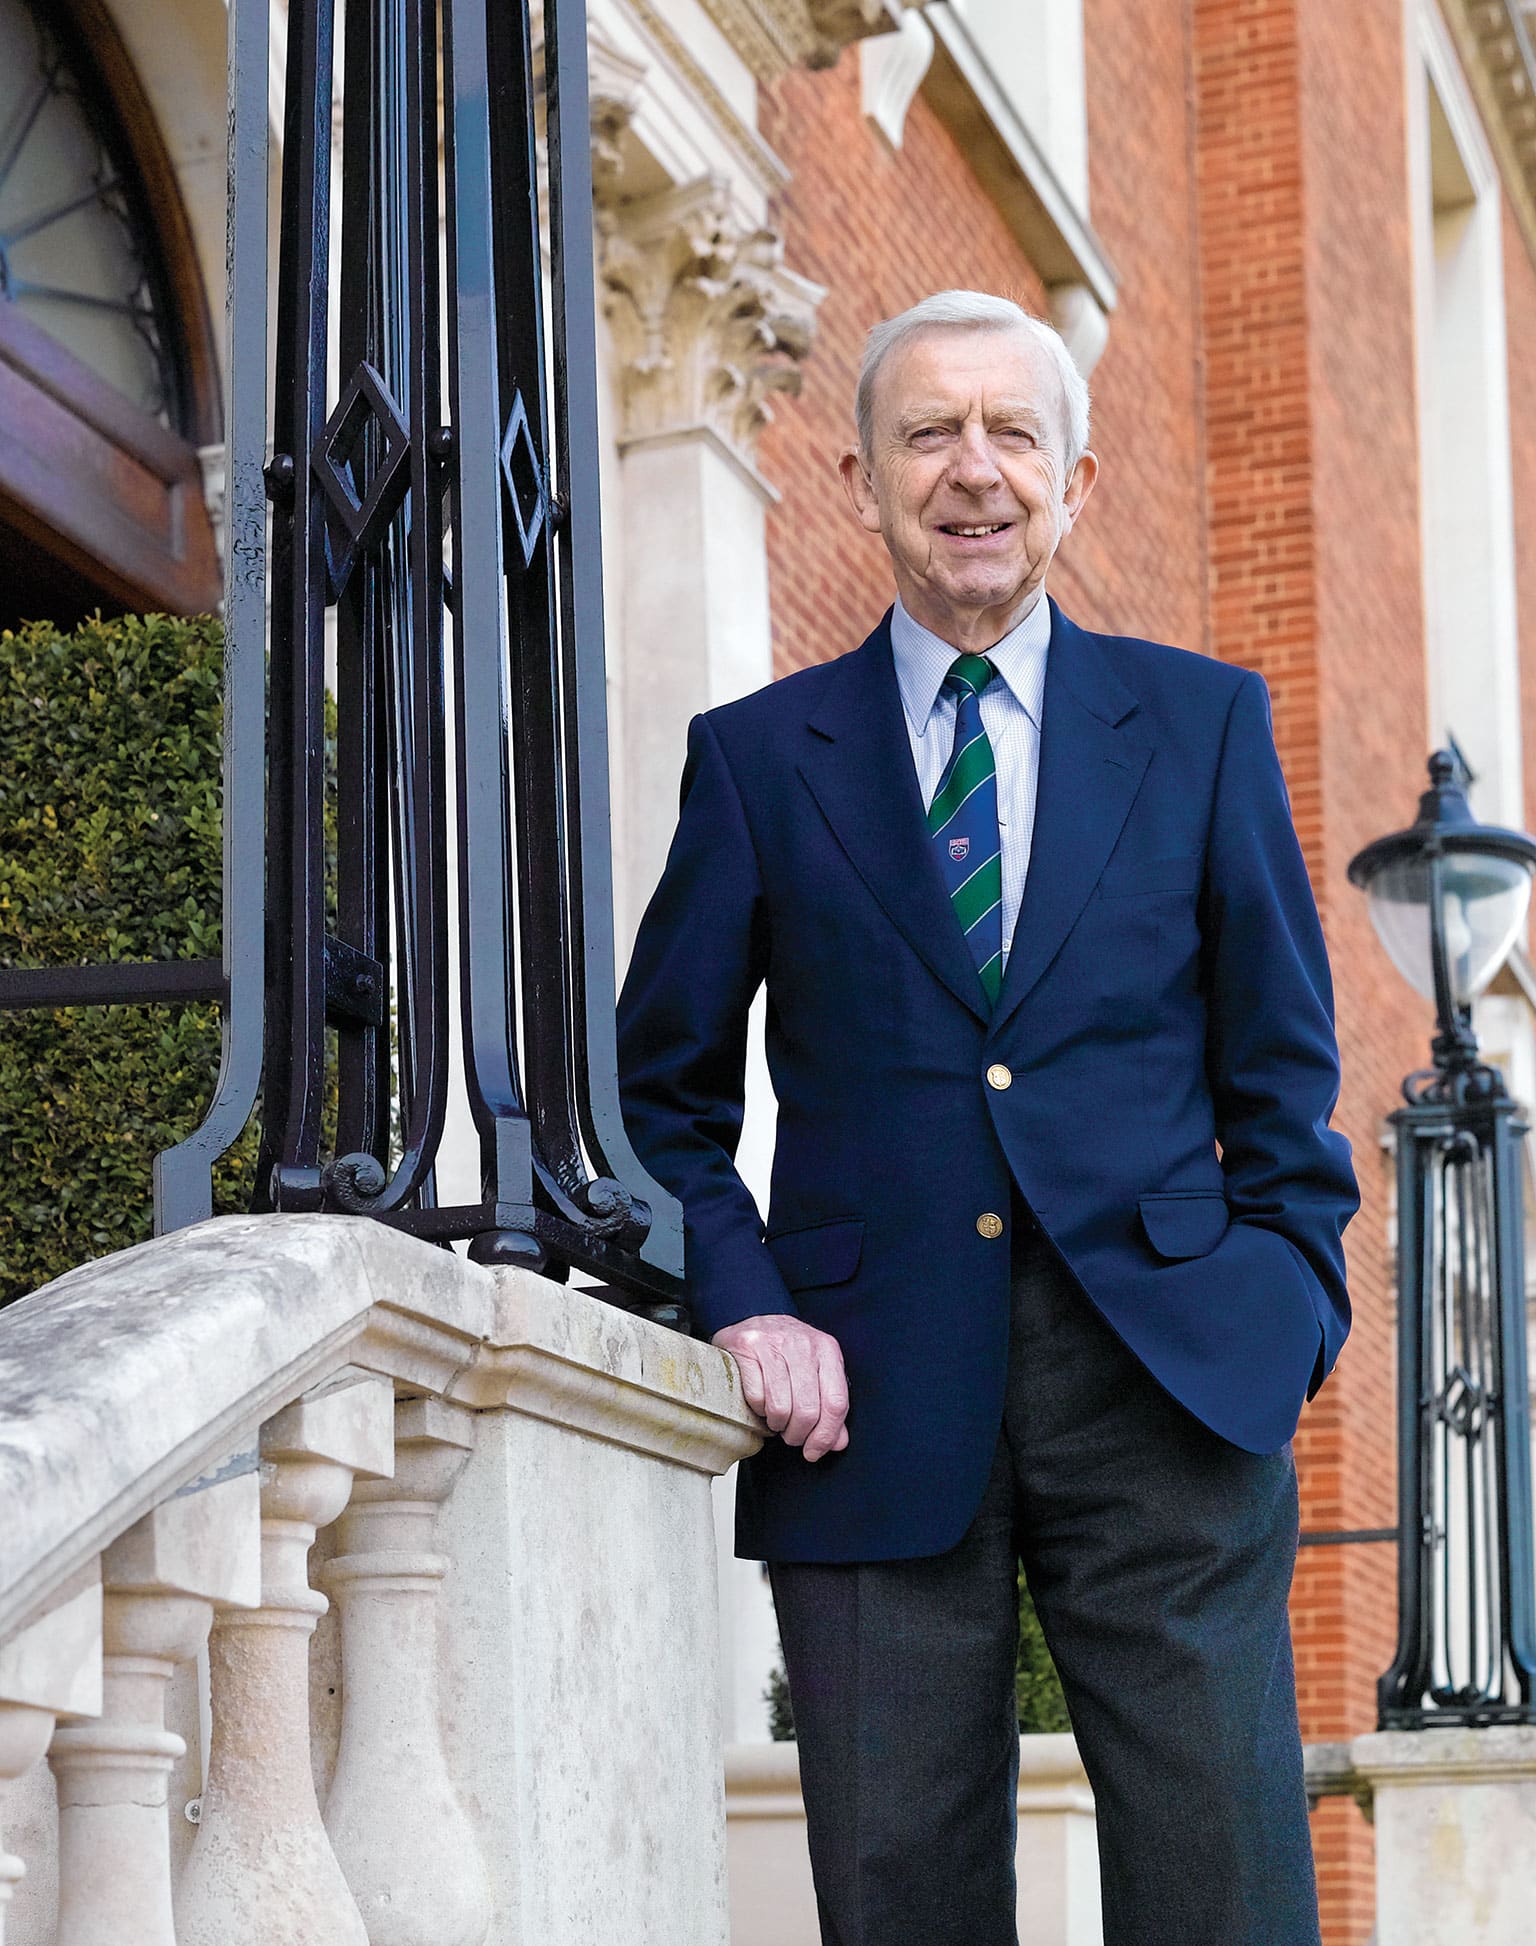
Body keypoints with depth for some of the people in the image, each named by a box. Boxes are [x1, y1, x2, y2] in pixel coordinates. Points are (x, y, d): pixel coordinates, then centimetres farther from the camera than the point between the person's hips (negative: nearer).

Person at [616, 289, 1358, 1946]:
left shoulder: (1203, 721, 11)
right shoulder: (759, 756, 10)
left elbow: (1280, 1057, 11)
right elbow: (664, 1088, 13)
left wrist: (1289, 1310, 0)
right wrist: (744, 1306, -2)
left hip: (1163, 1374, 0)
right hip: (876, 1395, 0)